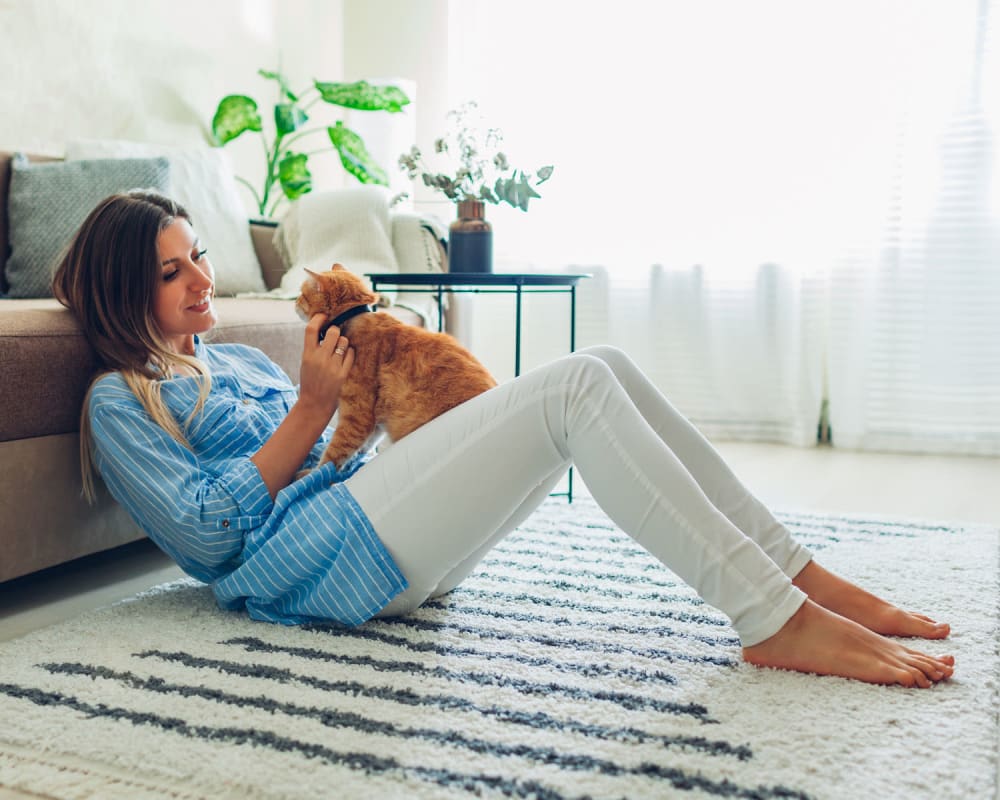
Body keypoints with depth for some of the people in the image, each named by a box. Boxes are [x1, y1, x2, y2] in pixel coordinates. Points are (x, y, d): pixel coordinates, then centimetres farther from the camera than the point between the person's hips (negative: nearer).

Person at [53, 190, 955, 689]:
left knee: (601, 366, -10)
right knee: (578, 386, -23)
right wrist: (311, 409, -8)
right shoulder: (120, 401, 7)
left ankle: (796, 574, -11)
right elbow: (206, 530, -7)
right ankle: (776, 623, -27)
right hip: (319, 558, -8)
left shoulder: (238, 358, 29)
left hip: (384, 535, 8)